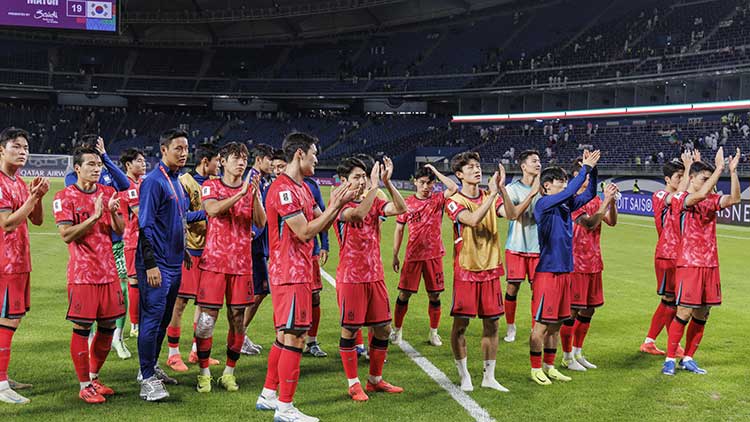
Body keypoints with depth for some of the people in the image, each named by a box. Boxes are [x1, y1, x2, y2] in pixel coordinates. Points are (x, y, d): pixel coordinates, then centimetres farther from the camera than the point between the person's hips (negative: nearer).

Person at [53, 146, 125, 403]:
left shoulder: (109, 193, 10)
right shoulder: (65, 197, -5)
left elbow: (120, 231, 9)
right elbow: (66, 235, -14)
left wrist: (113, 212, -11)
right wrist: (94, 216, -22)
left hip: (108, 271, 5)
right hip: (82, 273, -5)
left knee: (108, 326, 9)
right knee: (82, 328, -2)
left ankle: (94, 378, 26)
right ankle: (84, 386, 9)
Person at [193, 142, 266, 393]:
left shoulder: (252, 188, 11)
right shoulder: (211, 186, 3)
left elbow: (261, 223, -1)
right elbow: (212, 210, -18)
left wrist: (255, 194, -12)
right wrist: (240, 193, -24)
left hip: (242, 263, 3)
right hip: (214, 262, -3)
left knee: (238, 320, 5)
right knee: (206, 319, -4)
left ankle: (229, 373, 17)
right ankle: (204, 374, 9)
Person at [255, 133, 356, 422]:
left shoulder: (302, 188, 15)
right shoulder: (283, 189, -16)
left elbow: (320, 225, 16)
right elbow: (305, 232, -20)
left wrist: (337, 204, 2)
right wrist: (334, 205, -13)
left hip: (298, 272, 10)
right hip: (291, 274, -10)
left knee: (284, 336, 16)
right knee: (294, 338, -7)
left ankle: (268, 396, 26)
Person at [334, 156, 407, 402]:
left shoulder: (374, 202, 9)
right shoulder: (341, 205, -9)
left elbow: (401, 208, -6)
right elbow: (358, 214, -31)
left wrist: (387, 182, -14)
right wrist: (374, 186, -28)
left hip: (375, 275, 6)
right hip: (351, 278, -6)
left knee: (383, 328, 10)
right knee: (350, 330, 1)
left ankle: (375, 380, 25)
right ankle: (353, 384, 14)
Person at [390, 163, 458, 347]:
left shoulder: (437, 200, 1)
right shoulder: (407, 203, 2)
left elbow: (454, 188, -18)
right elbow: (399, 230, 6)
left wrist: (435, 171, -10)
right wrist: (395, 255, 4)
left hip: (434, 255, 0)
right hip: (412, 256, 0)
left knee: (435, 295, 5)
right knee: (404, 294, 3)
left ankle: (433, 333, 19)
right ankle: (397, 330, 18)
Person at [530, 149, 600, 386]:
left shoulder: (565, 205, 11)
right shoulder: (543, 204, -11)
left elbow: (589, 194, 15)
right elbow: (570, 191, -22)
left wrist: (592, 170, 1)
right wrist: (585, 168, -15)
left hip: (564, 270, 8)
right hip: (547, 271, -8)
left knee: (556, 322, 13)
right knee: (542, 323, -2)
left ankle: (549, 366, 24)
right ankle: (535, 369, 8)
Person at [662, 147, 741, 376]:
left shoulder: (712, 200, 12)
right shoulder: (681, 199, -7)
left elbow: (735, 198, -4)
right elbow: (699, 195, -27)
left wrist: (733, 171, -12)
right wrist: (719, 169, -25)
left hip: (710, 265, 6)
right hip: (689, 264, -6)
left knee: (701, 315, 8)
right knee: (684, 313, -6)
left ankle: (688, 359, 19)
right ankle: (670, 359, 5)